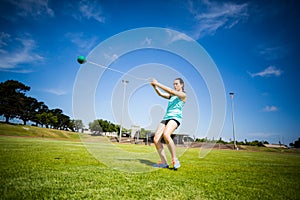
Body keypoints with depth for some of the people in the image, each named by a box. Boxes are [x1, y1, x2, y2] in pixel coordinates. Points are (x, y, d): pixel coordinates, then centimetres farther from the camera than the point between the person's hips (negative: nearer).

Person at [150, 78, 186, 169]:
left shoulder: (183, 95, 6)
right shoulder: (171, 96, 26)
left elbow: (170, 91, -9)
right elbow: (160, 94, 11)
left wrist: (158, 84, -11)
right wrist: (155, 87, -7)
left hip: (175, 117, -7)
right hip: (166, 117, 7)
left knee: (166, 135, -35)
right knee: (156, 139, -12)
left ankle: (175, 160, -21)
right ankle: (164, 162, -4)